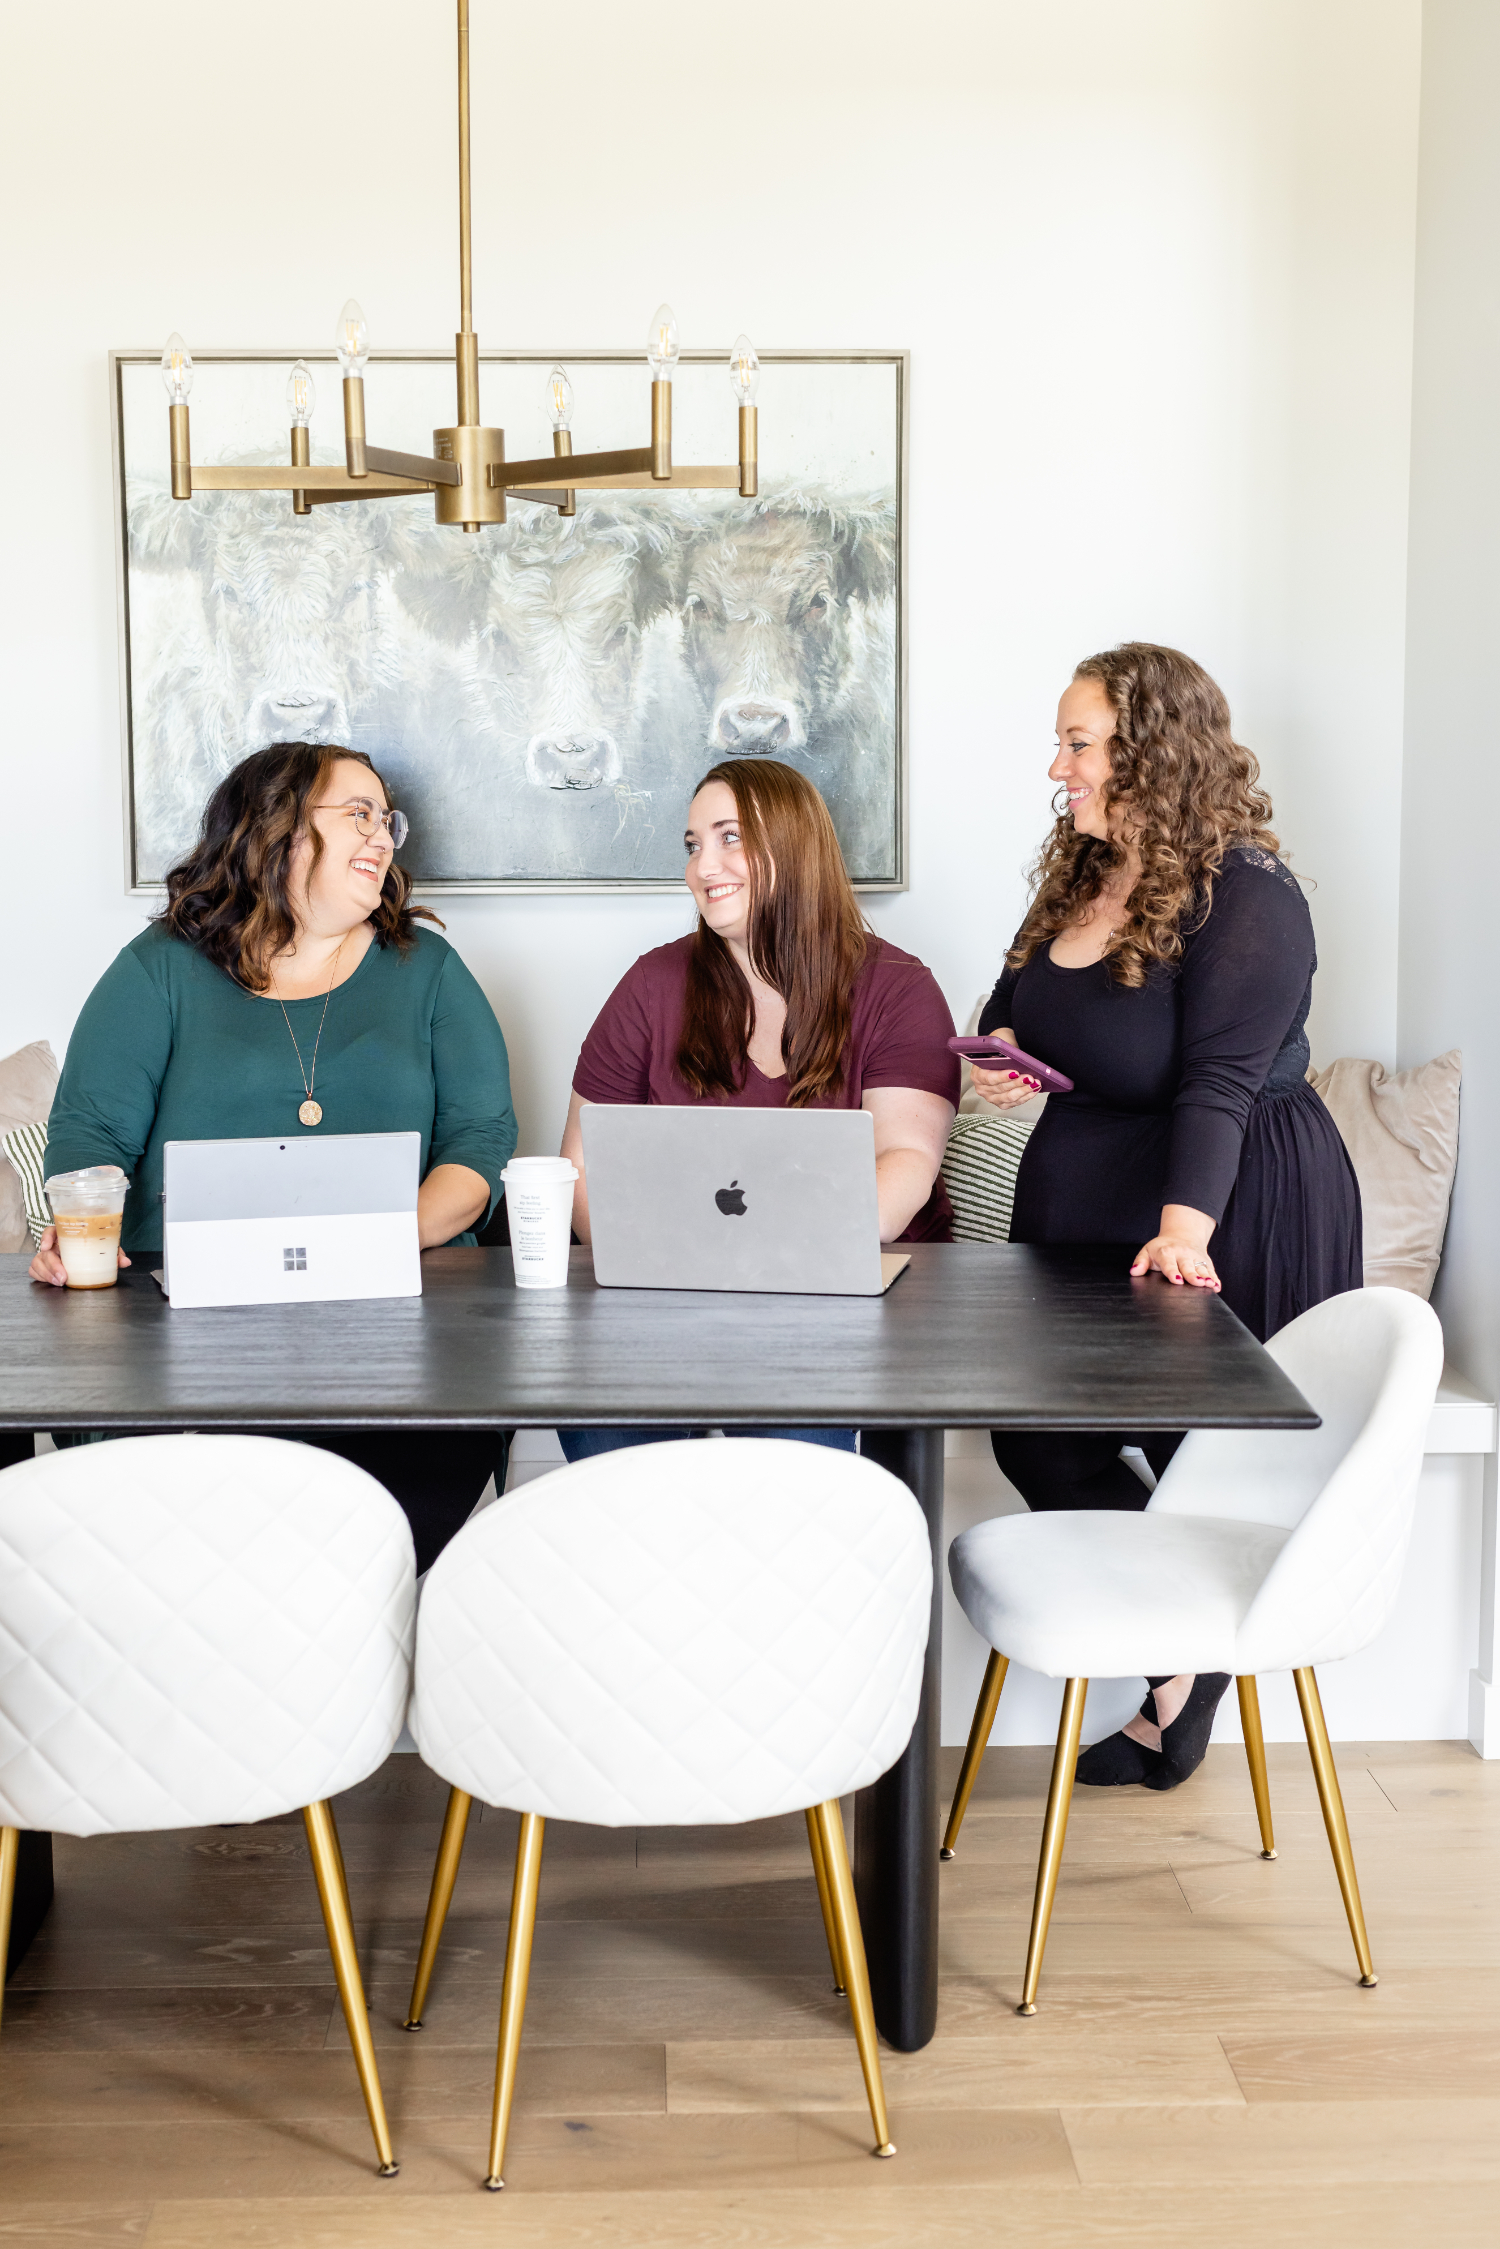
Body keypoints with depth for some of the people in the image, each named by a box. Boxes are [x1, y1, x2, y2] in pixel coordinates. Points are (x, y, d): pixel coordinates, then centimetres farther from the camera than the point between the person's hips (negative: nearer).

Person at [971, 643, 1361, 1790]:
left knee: (1205, 1458, -1)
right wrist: (1003, 1057, 0)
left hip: (1228, 1212, -8)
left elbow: (1218, 1082, -26)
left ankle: (1192, 1672, 24)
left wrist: (1184, 1227, -36)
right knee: (1037, 1436, 3)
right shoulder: (1078, 879, 9)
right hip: (1083, 1200, 8)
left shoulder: (1246, 900, -16)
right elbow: (1018, 1007, 23)